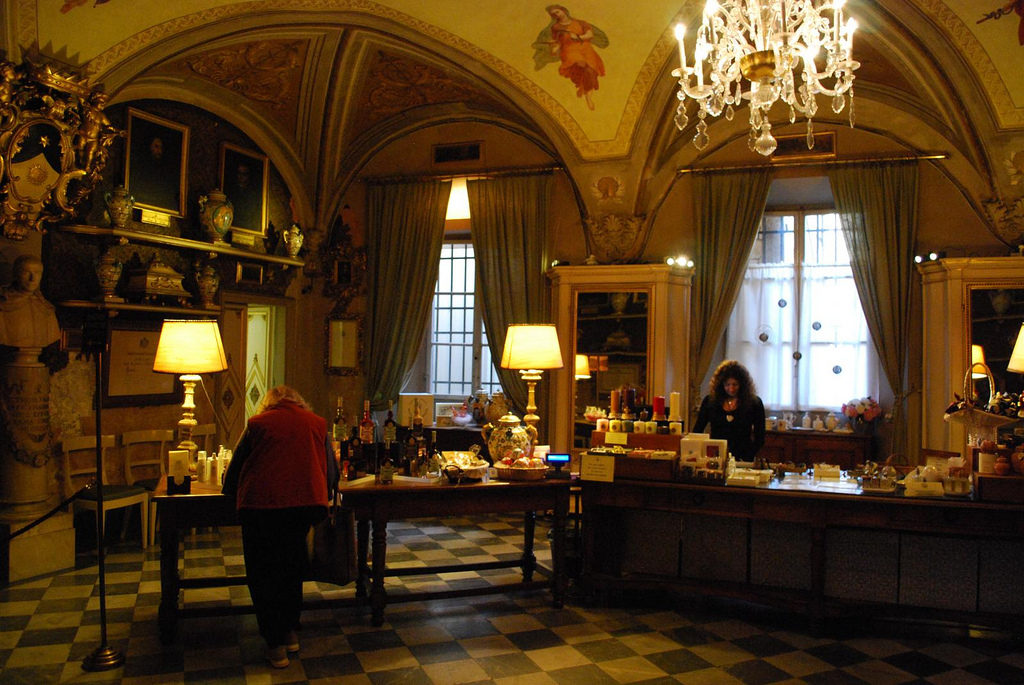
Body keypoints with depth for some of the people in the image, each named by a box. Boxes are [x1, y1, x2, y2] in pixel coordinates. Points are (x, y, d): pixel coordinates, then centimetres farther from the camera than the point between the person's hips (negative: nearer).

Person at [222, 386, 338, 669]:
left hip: (261, 505, -2)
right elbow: (332, 474, 17)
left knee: (263, 573, 13)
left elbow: (231, 477, 13)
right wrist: (320, 497, 35)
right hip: (307, 504, 3)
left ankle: (275, 645, 15)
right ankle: (290, 633, 31)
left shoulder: (257, 424, 9)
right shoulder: (318, 424, 15)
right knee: (292, 570, 24)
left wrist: (236, 497, 32)